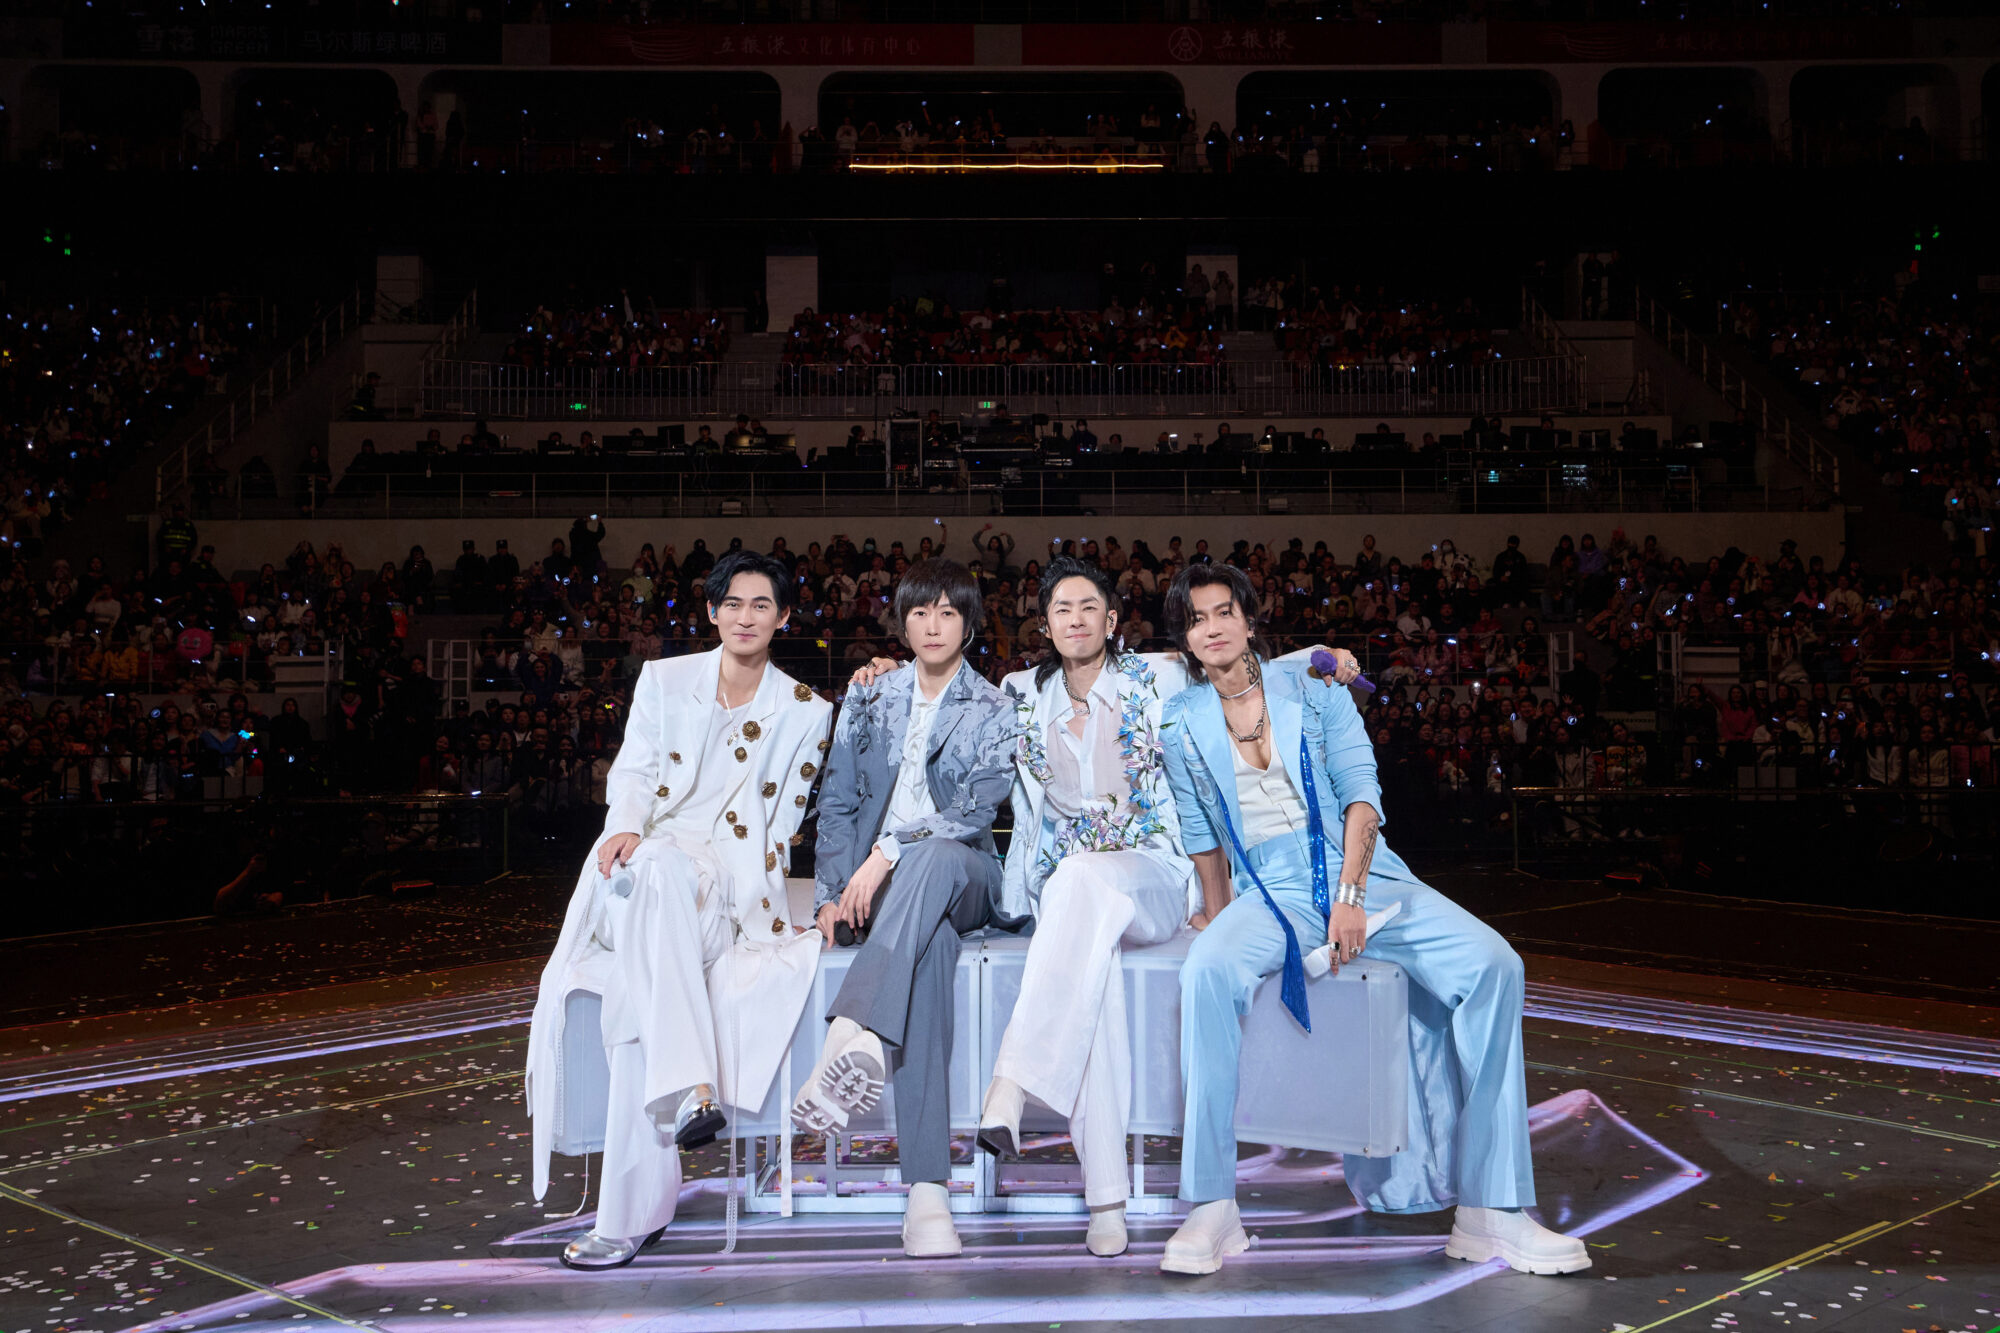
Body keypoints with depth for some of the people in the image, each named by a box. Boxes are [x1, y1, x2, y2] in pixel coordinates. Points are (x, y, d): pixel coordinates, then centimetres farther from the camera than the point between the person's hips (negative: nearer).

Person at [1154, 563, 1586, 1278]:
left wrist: (1350, 896, -13)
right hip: (1269, 893, 0)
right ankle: (1212, 1210, -29)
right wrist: (1218, 913, 15)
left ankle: (1490, 1212, -19)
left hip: (1362, 876, 1)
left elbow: (1361, 793, -1)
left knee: (1492, 964, -24)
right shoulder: (1182, 722, 9)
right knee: (1208, 971, -35)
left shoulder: (1311, 684, 6)